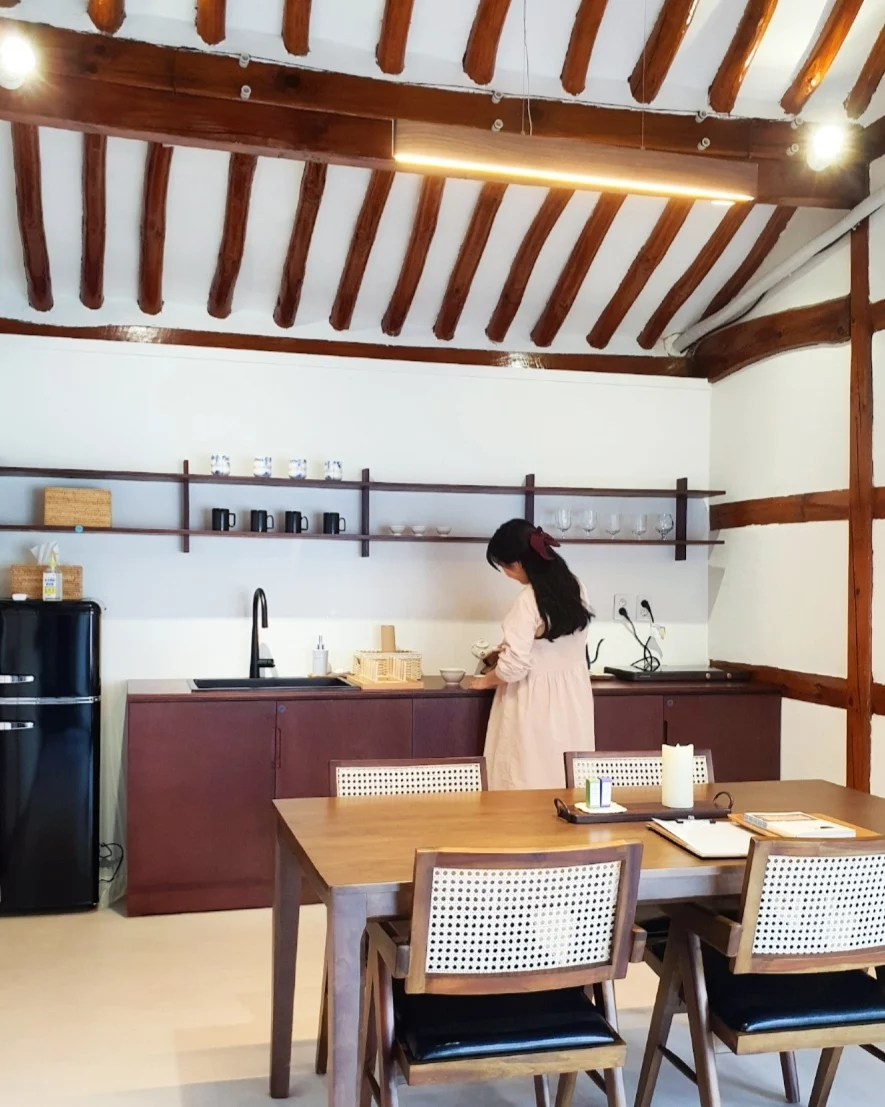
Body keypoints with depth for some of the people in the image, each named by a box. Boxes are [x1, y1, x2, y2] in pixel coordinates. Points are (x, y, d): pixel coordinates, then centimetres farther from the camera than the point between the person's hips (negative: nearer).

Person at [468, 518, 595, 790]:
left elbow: (514, 667, -21)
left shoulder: (529, 600, -22)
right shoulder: (573, 585, 1)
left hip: (537, 700, -7)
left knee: (531, 780, 3)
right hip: (572, 696, 8)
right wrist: (511, 648, 17)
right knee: (567, 777, 12)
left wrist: (485, 680, -2)